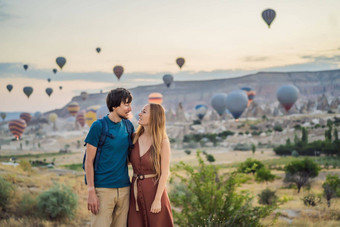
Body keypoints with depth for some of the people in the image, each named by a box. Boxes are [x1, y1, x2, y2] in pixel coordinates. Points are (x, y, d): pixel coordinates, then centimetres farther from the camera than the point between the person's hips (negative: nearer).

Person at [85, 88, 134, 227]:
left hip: (124, 188, 5)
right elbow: (89, 161, -7)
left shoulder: (128, 126, 10)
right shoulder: (98, 126, -7)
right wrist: (91, 192, -13)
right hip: (103, 189, -5)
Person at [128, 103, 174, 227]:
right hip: (135, 191, 4)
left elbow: (164, 173, -10)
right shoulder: (135, 138, 4)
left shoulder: (162, 142, -8)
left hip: (154, 189, -4)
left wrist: (157, 200, -14)